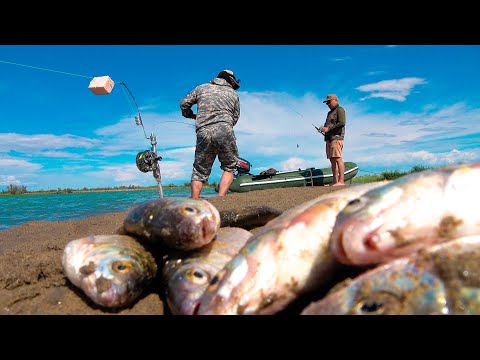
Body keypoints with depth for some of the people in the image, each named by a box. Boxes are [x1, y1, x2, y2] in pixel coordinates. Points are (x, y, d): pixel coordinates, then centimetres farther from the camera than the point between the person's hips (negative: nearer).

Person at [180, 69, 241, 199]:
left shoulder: (201, 88, 21)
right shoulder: (234, 94, 19)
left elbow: (184, 103, 22)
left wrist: (191, 115, 41)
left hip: (203, 132, 2)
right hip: (225, 131, -1)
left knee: (199, 171, 10)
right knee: (229, 167, 11)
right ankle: (221, 199, -4)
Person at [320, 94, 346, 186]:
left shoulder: (340, 110, 0)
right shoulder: (330, 113, 27)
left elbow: (342, 123, -14)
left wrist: (328, 128, -15)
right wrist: (323, 129, 8)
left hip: (336, 137, -9)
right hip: (329, 138, 9)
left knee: (338, 159, -15)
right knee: (332, 160, 4)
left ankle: (341, 181, -19)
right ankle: (335, 181, 5)